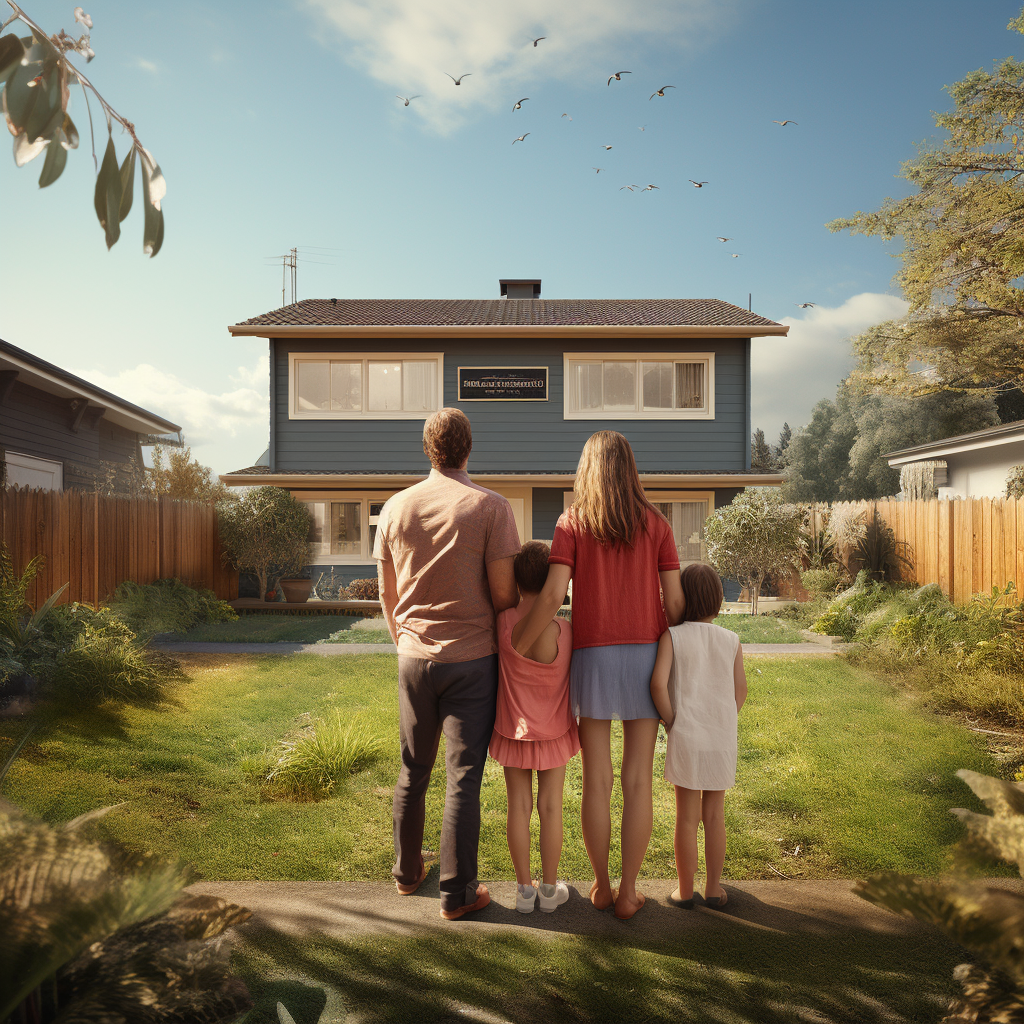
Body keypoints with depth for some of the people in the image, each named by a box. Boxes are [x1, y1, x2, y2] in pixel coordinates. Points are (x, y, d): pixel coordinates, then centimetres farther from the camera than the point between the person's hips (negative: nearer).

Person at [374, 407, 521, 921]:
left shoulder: (396, 507, 1)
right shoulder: (491, 507, -10)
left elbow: (387, 594, 8)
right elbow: (503, 594, -11)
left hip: (415, 659, 4)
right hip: (472, 658, -4)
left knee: (413, 769, 19)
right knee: (463, 776, 5)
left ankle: (407, 870, 35)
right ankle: (457, 892, 15)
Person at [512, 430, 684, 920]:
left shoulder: (572, 523, -3)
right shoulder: (655, 523, 1)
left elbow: (552, 595, -15)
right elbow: (674, 600, -2)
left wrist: (513, 650, -8)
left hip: (593, 658, -1)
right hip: (647, 656, 1)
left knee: (596, 780, 11)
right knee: (638, 780, 9)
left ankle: (601, 887, 23)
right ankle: (627, 893, 17)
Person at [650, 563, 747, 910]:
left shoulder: (672, 636, -9)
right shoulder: (731, 641, 0)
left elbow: (658, 684, -19)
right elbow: (740, 691, 4)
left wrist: (671, 724, -7)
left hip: (686, 740, -2)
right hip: (722, 741, 2)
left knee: (686, 818, 8)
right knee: (714, 816, 15)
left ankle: (685, 890, 19)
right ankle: (713, 888, 25)